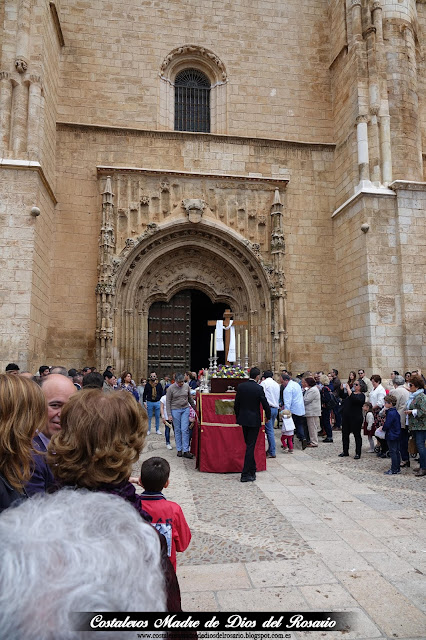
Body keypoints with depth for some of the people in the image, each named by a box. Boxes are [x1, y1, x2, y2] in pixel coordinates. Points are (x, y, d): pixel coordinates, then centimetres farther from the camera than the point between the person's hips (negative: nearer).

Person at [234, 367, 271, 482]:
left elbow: (236, 404, 5)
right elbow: (265, 404, -10)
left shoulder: (240, 386, -1)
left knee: (249, 445, 18)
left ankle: (252, 470, 31)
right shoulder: (259, 388, -15)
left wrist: (238, 417, 18)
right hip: (254, 420, -5)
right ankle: (245, 475, 1)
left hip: (243, 419, 5)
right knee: (250, 446, 0)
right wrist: (268, 417, 8)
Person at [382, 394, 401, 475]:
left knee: (393, 452, -3)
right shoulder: (396, 412, 9)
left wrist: (383, 428, -2)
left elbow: (387, 425, -23)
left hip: (391, 436, -9)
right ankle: (397, 469, 22)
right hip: (397, 435, 9)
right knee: (396, 452, 14)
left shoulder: (390, 413, -21)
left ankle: (394, 470, 2)